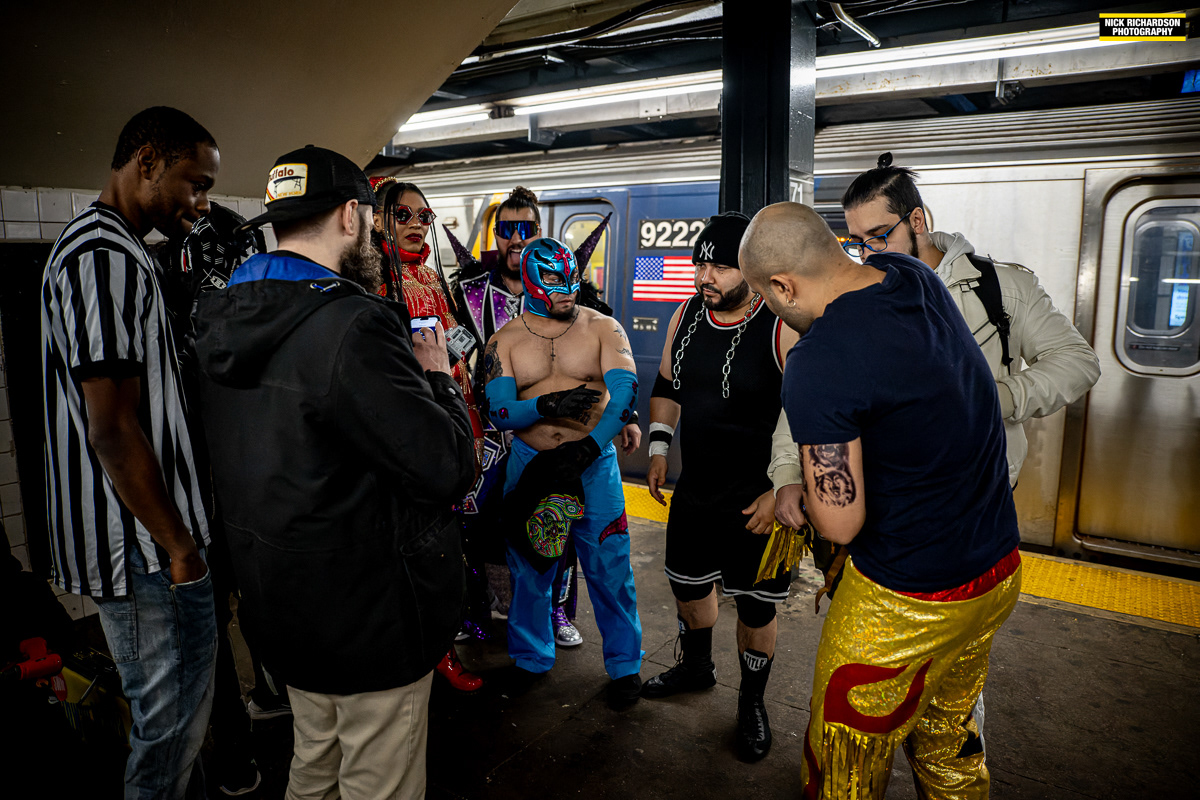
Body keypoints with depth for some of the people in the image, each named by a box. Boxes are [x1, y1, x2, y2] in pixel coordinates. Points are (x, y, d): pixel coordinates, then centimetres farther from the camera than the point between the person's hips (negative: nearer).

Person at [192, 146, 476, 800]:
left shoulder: (221, 322, 3)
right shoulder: (353, 326, -25)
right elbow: (448, 469, -24)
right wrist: (437, 377, -7)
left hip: (281, 601, 9)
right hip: (372, 615, -8)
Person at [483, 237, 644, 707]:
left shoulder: (602, 328, -2)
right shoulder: (504, 341, 2)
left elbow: (625, 389, -15)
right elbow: (498, 411, -7)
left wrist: (588, 447, -26)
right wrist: (547, 406, -24)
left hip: (595, 462, -1)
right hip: (529, 462, 2)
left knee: (609, 568, 4)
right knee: (528, 566, 14)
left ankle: (625, 664, 26)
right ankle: (531, 658, 36)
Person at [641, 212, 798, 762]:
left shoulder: (783, 329, -20)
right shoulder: (686, 315, 1)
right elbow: (666, 385, 15)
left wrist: (782, 492, -18)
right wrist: (659, 448, 9)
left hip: (759, 500, -6)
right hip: (693, 491, 6)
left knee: (756, 606, 9)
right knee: (686, 583, 21)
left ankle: (752, 700, 34)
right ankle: (696, 667, 49)